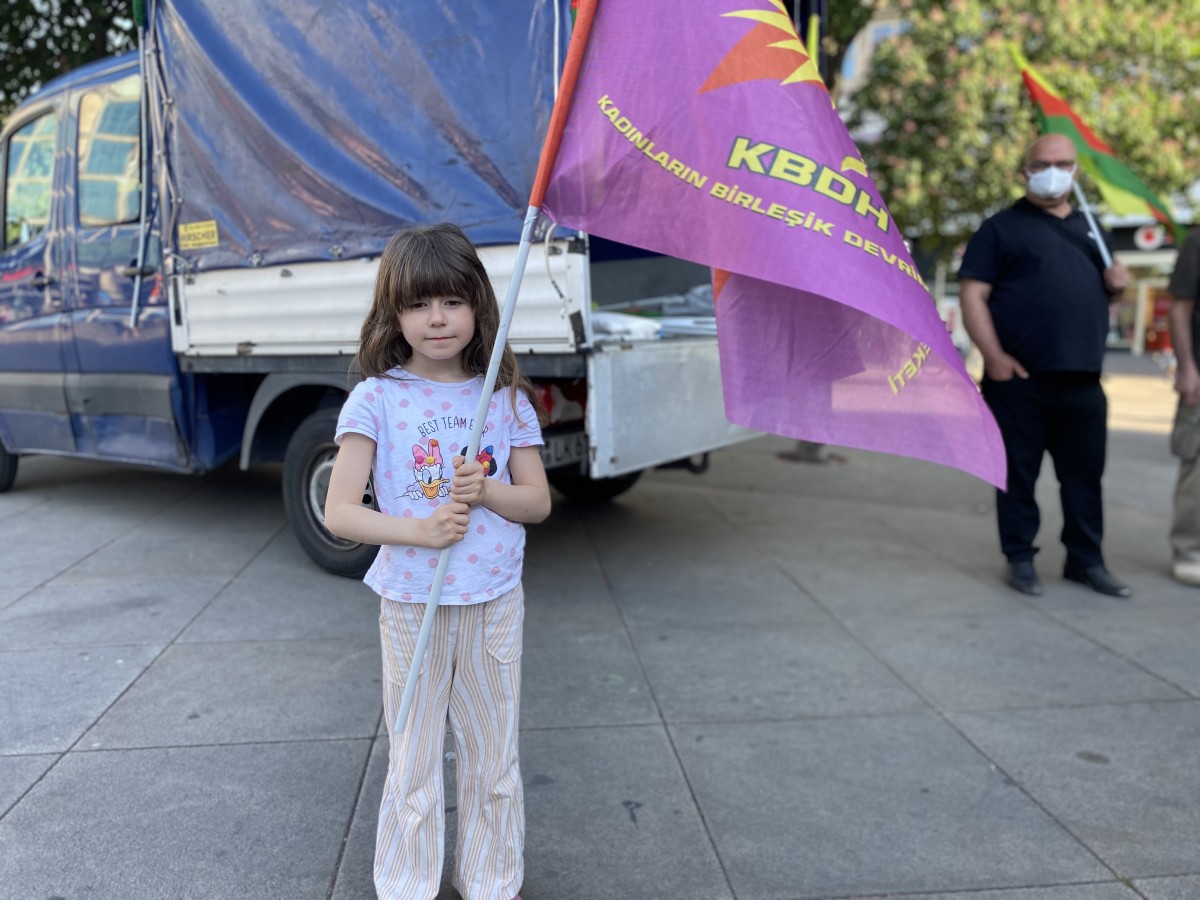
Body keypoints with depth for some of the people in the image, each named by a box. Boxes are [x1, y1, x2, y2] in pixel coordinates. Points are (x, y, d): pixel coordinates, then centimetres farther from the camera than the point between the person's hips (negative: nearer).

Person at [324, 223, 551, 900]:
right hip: (411, 606, -2)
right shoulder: (376, 398, -7)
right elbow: (339, 512, -9)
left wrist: (487, 491, -17)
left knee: (495, 757, 16)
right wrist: (420, 529, -23)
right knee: (413, 763, 12)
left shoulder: (505, 396, 0)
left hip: (496, 602, 2)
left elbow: (539, 500, 3)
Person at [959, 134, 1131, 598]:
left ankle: (1086, 560, 21)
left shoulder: (1089, 228, 20)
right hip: (1020, 379, -5)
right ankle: (1020, 559, 14)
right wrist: (994, 356, -18)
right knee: (1019, 474, 2)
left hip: (1083, 380, 5)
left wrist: (1116, 284, 3)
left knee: (1085, 476, 9)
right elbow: (972, 295, -8)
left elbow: (1098, 294, 28)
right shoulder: (1001, 227, 1)